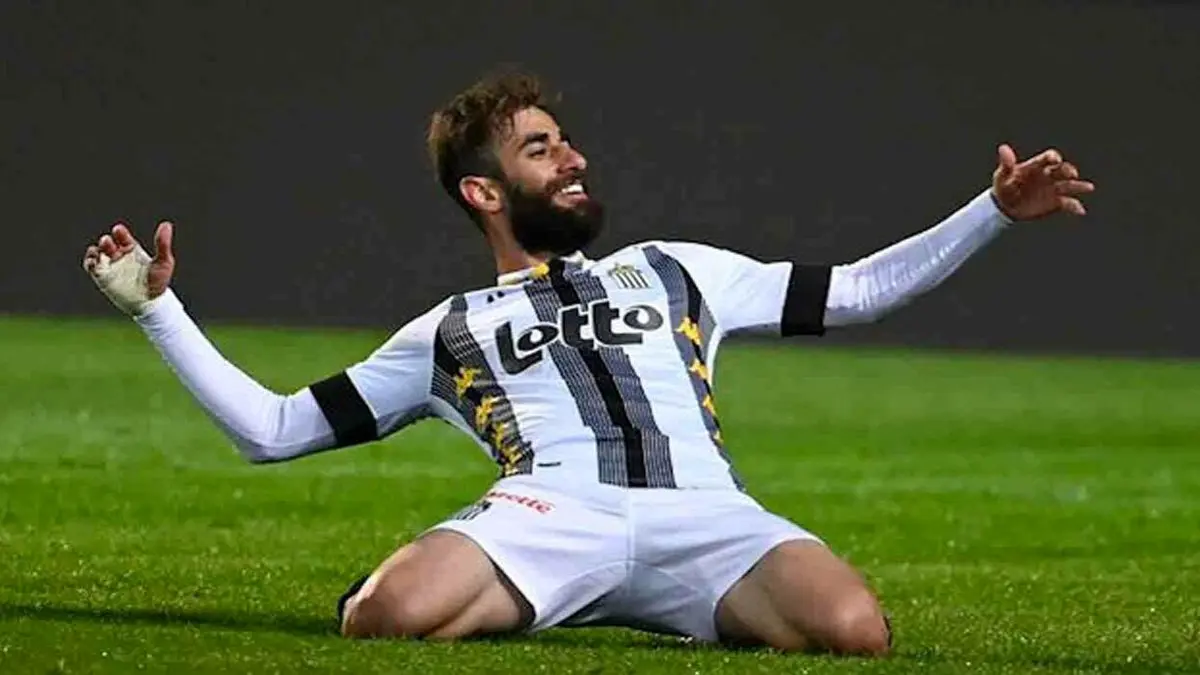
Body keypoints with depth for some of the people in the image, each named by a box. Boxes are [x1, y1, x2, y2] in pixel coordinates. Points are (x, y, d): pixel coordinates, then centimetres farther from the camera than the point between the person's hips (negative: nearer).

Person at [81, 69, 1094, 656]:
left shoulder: (670, 274, 33)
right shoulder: (447, 334, 29)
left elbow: (855, 291, 34)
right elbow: (270, 431, 28)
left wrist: (996, 213, 24)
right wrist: (157, 307, 22)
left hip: (703, 512, 2)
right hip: (552, 509, -2)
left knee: (854, 631, -32)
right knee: (385, 617, -38)